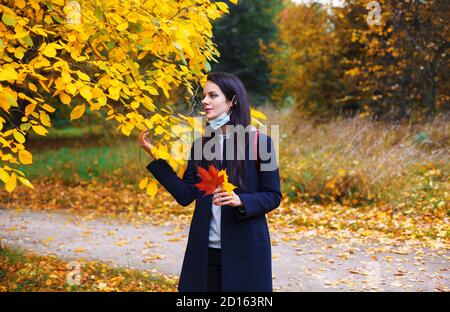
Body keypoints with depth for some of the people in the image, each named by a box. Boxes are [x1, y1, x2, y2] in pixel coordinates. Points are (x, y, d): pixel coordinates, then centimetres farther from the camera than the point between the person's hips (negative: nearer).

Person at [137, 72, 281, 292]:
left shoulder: (259, 142, -6)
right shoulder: (200, 145, 7)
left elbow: (273, 196, -3)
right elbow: (185, 195, 2)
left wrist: (240, 201, -21)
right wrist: (155, 156, -2)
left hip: (245, 250, -3)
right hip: (204, 250, 4)